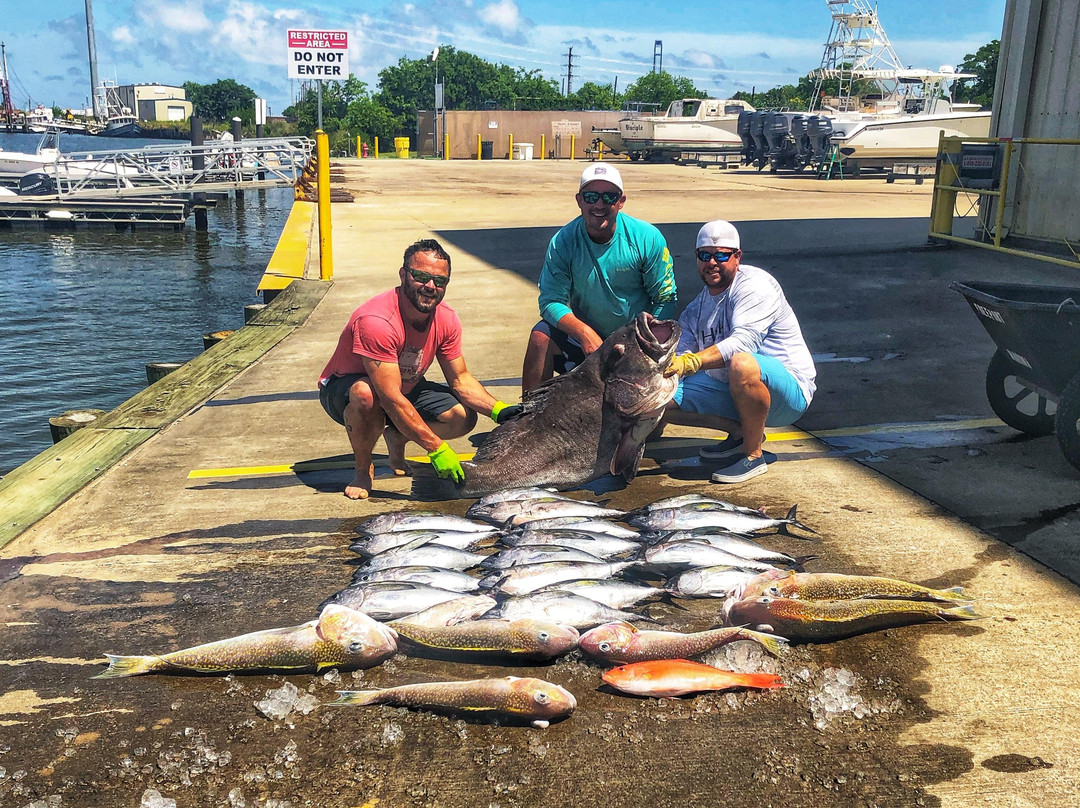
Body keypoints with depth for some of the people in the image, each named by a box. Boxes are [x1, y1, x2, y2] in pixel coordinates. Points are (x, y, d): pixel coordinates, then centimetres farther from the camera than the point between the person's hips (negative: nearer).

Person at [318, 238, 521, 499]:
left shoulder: (447, 320, -14)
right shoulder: (376, 321, -35)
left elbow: (461, 379, -3)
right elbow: (391, 400, -37)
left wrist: (499, 410, -22)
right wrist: (436, 448, -37)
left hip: (406, 388, 6)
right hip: (343, 389, -6)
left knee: (464, 417, -11)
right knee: (365, 395, -41)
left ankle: (397, 437, 16)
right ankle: (363, 470, -11)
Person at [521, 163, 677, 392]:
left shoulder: (647, 238, -12)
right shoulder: (563, 242, -10)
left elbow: (665, 299, -7)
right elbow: (551, 300, -14)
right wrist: (584, 332, -31)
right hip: (584, 334, 1)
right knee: (541, 336, -25)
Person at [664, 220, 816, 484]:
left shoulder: (754, 284, -14)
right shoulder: (697, 306, 11)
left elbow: (744, 341, -32)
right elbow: (681, 349, 1)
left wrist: (691, 361, -45)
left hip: (787, 389, -8)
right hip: (729, 391, 8)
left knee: (742, 364, -41)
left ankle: (753, 455, -21)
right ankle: (740, 432, 7)